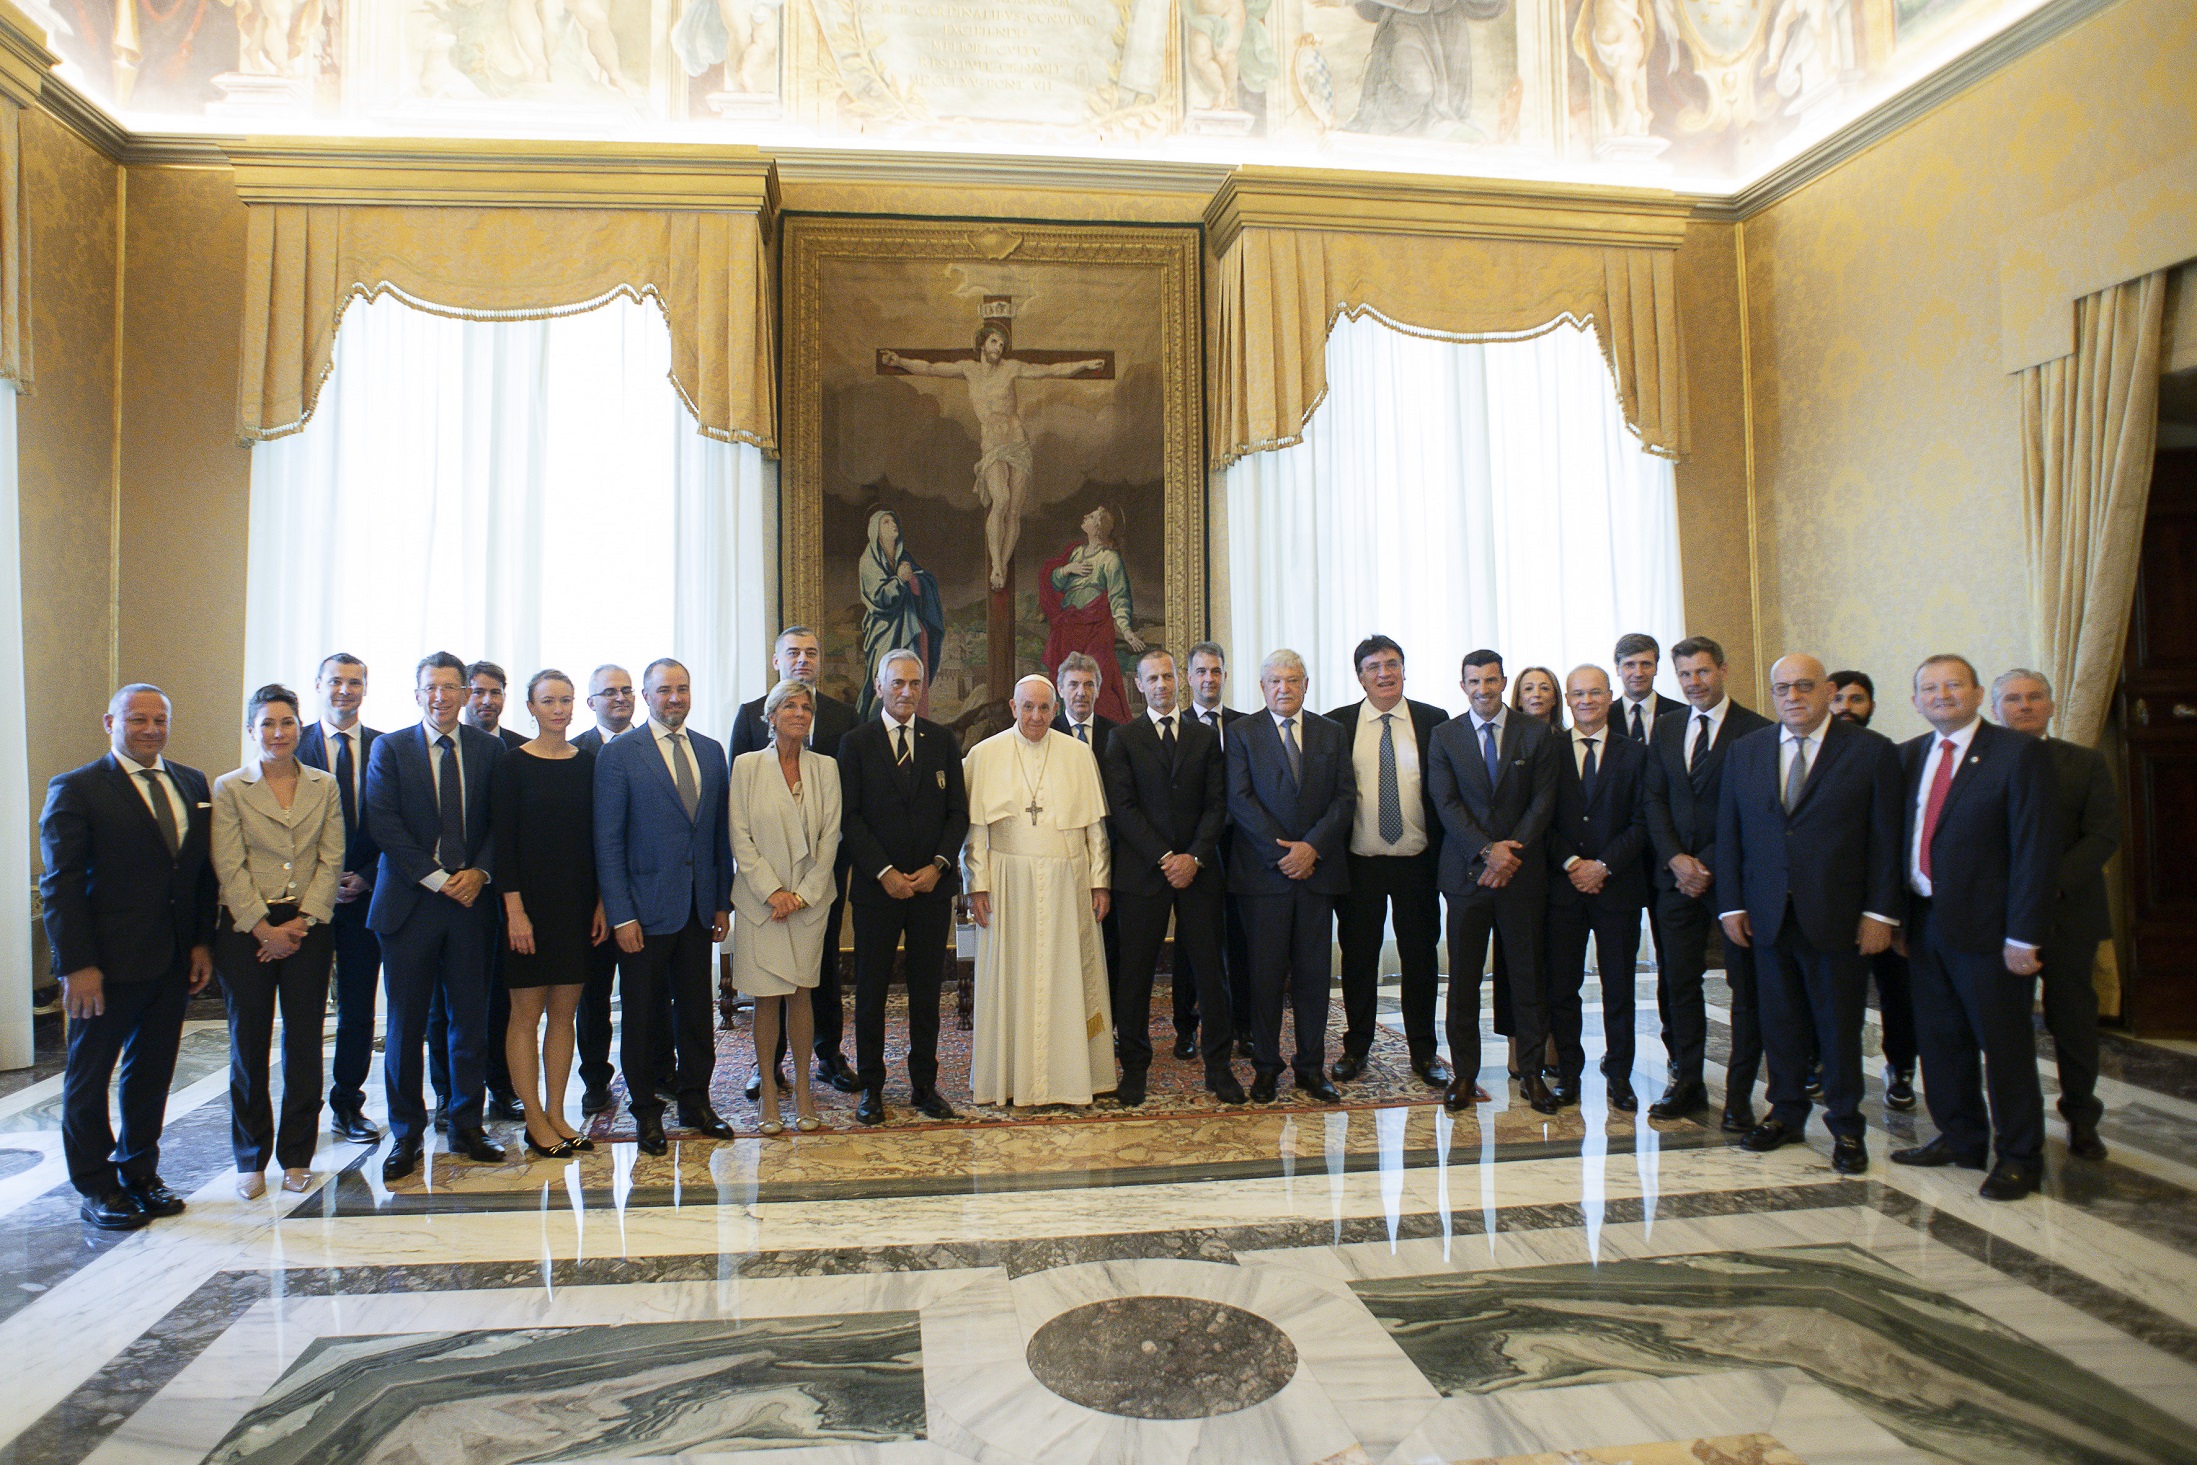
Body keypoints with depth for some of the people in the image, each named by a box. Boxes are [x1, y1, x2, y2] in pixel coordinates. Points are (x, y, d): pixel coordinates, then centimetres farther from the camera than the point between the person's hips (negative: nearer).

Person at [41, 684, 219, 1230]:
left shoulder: (193, 784, 9)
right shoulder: (76, 789, -6)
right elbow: (61, 883, -10)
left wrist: (202, 941, 5)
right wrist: (76, 964, -14)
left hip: (174, 961, 5)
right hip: (108, 963, -4)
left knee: (153, 1072, 13)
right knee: (89, 1077, 10)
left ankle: (140, 1174, 28)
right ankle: (96, 1188, 23)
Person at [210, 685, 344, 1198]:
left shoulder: (325, 787, 7)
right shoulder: (228, 788, 2)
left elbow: (331, 860, 2)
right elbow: (229, 866, -4)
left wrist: (301, 922, -8)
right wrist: (263, 927, -11)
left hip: (308, 928, 1)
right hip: (246, 928, -1)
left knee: (304, 1041, 4)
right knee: (248, 1044, 5)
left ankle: (297, 1155, 16)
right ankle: (251, 1159, 18)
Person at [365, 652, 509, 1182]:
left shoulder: (490, 749, 8)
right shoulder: (390, 749, 3)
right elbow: (385, 824, -6)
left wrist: (479, 872, -10)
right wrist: (436, 879, -13)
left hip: (471, 900, 2)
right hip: (410, 901, -1)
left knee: (471, 1019, 6)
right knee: (406, 1024, 4)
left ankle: (466, 1127, 19)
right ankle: (405, 1135, 16)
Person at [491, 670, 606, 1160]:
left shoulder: (588, 763, 6)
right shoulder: (512, 765, -4)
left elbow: (598, 838, 7)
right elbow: (503, 840, -7)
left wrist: (603, 902, 3)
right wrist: (514, 909, -12)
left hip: (579, 903, 4)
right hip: (531, 901, -3)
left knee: (565, 1012, 8)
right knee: (527, 1012, 3)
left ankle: (556, 1114, 17)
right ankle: (535, 1120, 13)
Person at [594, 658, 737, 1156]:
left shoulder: (711, 752, 9)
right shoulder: (618, 755, -5)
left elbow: (721, 832, 10)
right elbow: (607, 841, -8)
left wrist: (723, 901, 7)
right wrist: (621, 915, -12)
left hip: (698, 907, 4)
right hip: (646, 907, -4)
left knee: (697, 1007, 11)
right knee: (641, 1012, 8)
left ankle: (696, 1101, 26)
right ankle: (645, 1110, 23)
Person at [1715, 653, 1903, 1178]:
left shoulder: (1872, 752, -2)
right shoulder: (1744, 751, 7)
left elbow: (1886, 839, -4)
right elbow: (1729, 833, 7)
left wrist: (1880, 913, -9)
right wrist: (1731, 904, 2)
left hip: (1838, 917, -3)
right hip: (1767, 916, 3)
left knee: (1840, 1025, 8)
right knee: (1779, 1021, 11)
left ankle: (1846, 1127, 23)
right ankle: (1786, 1113, 27)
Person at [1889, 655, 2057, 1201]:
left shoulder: (2020, 753, -8)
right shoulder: (1908, 756, 9)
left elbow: (2036, 848, -12)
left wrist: (2024, 935, -16)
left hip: (1987, 927, -5)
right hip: (1924, 923, 6)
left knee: (2005, 1043, 6)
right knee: (1939, 1039, 15)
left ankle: (2019, 1155, 21)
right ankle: (1960, 1138, 31)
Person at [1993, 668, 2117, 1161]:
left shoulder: (2086, 763, 6)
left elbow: (2104, 834, -2)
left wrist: (2053, 880, -14)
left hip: (2066, 911, 1)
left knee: (2074, 1018, 7)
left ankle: (2081, 1117, 22)